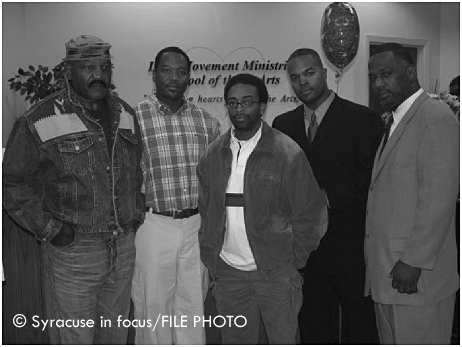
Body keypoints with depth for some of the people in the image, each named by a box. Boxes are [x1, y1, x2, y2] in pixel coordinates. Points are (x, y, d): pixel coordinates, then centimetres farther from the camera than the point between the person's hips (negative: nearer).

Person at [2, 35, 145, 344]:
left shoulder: (126, 114, 7)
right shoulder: (39, 122, -10)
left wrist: (137, 213, 11)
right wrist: (49, 229, -10)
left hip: (124, 247, 5)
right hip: (73, 250, -5)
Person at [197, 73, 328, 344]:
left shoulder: (287, 152, -9)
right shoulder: (213, 155, 5)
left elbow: (312, 214, -6)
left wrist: (292, 261, -4)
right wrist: (211, 260, 6)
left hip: (276, 273, -3)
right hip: (227, 273, 4)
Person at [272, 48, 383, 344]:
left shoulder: (363, 119, -5)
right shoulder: (282, 125, 10)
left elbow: (373, 178, -10)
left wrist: (329, 196, -18)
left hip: (352, 251, -3)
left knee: (360, 331, 10)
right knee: (313, 329, 14)